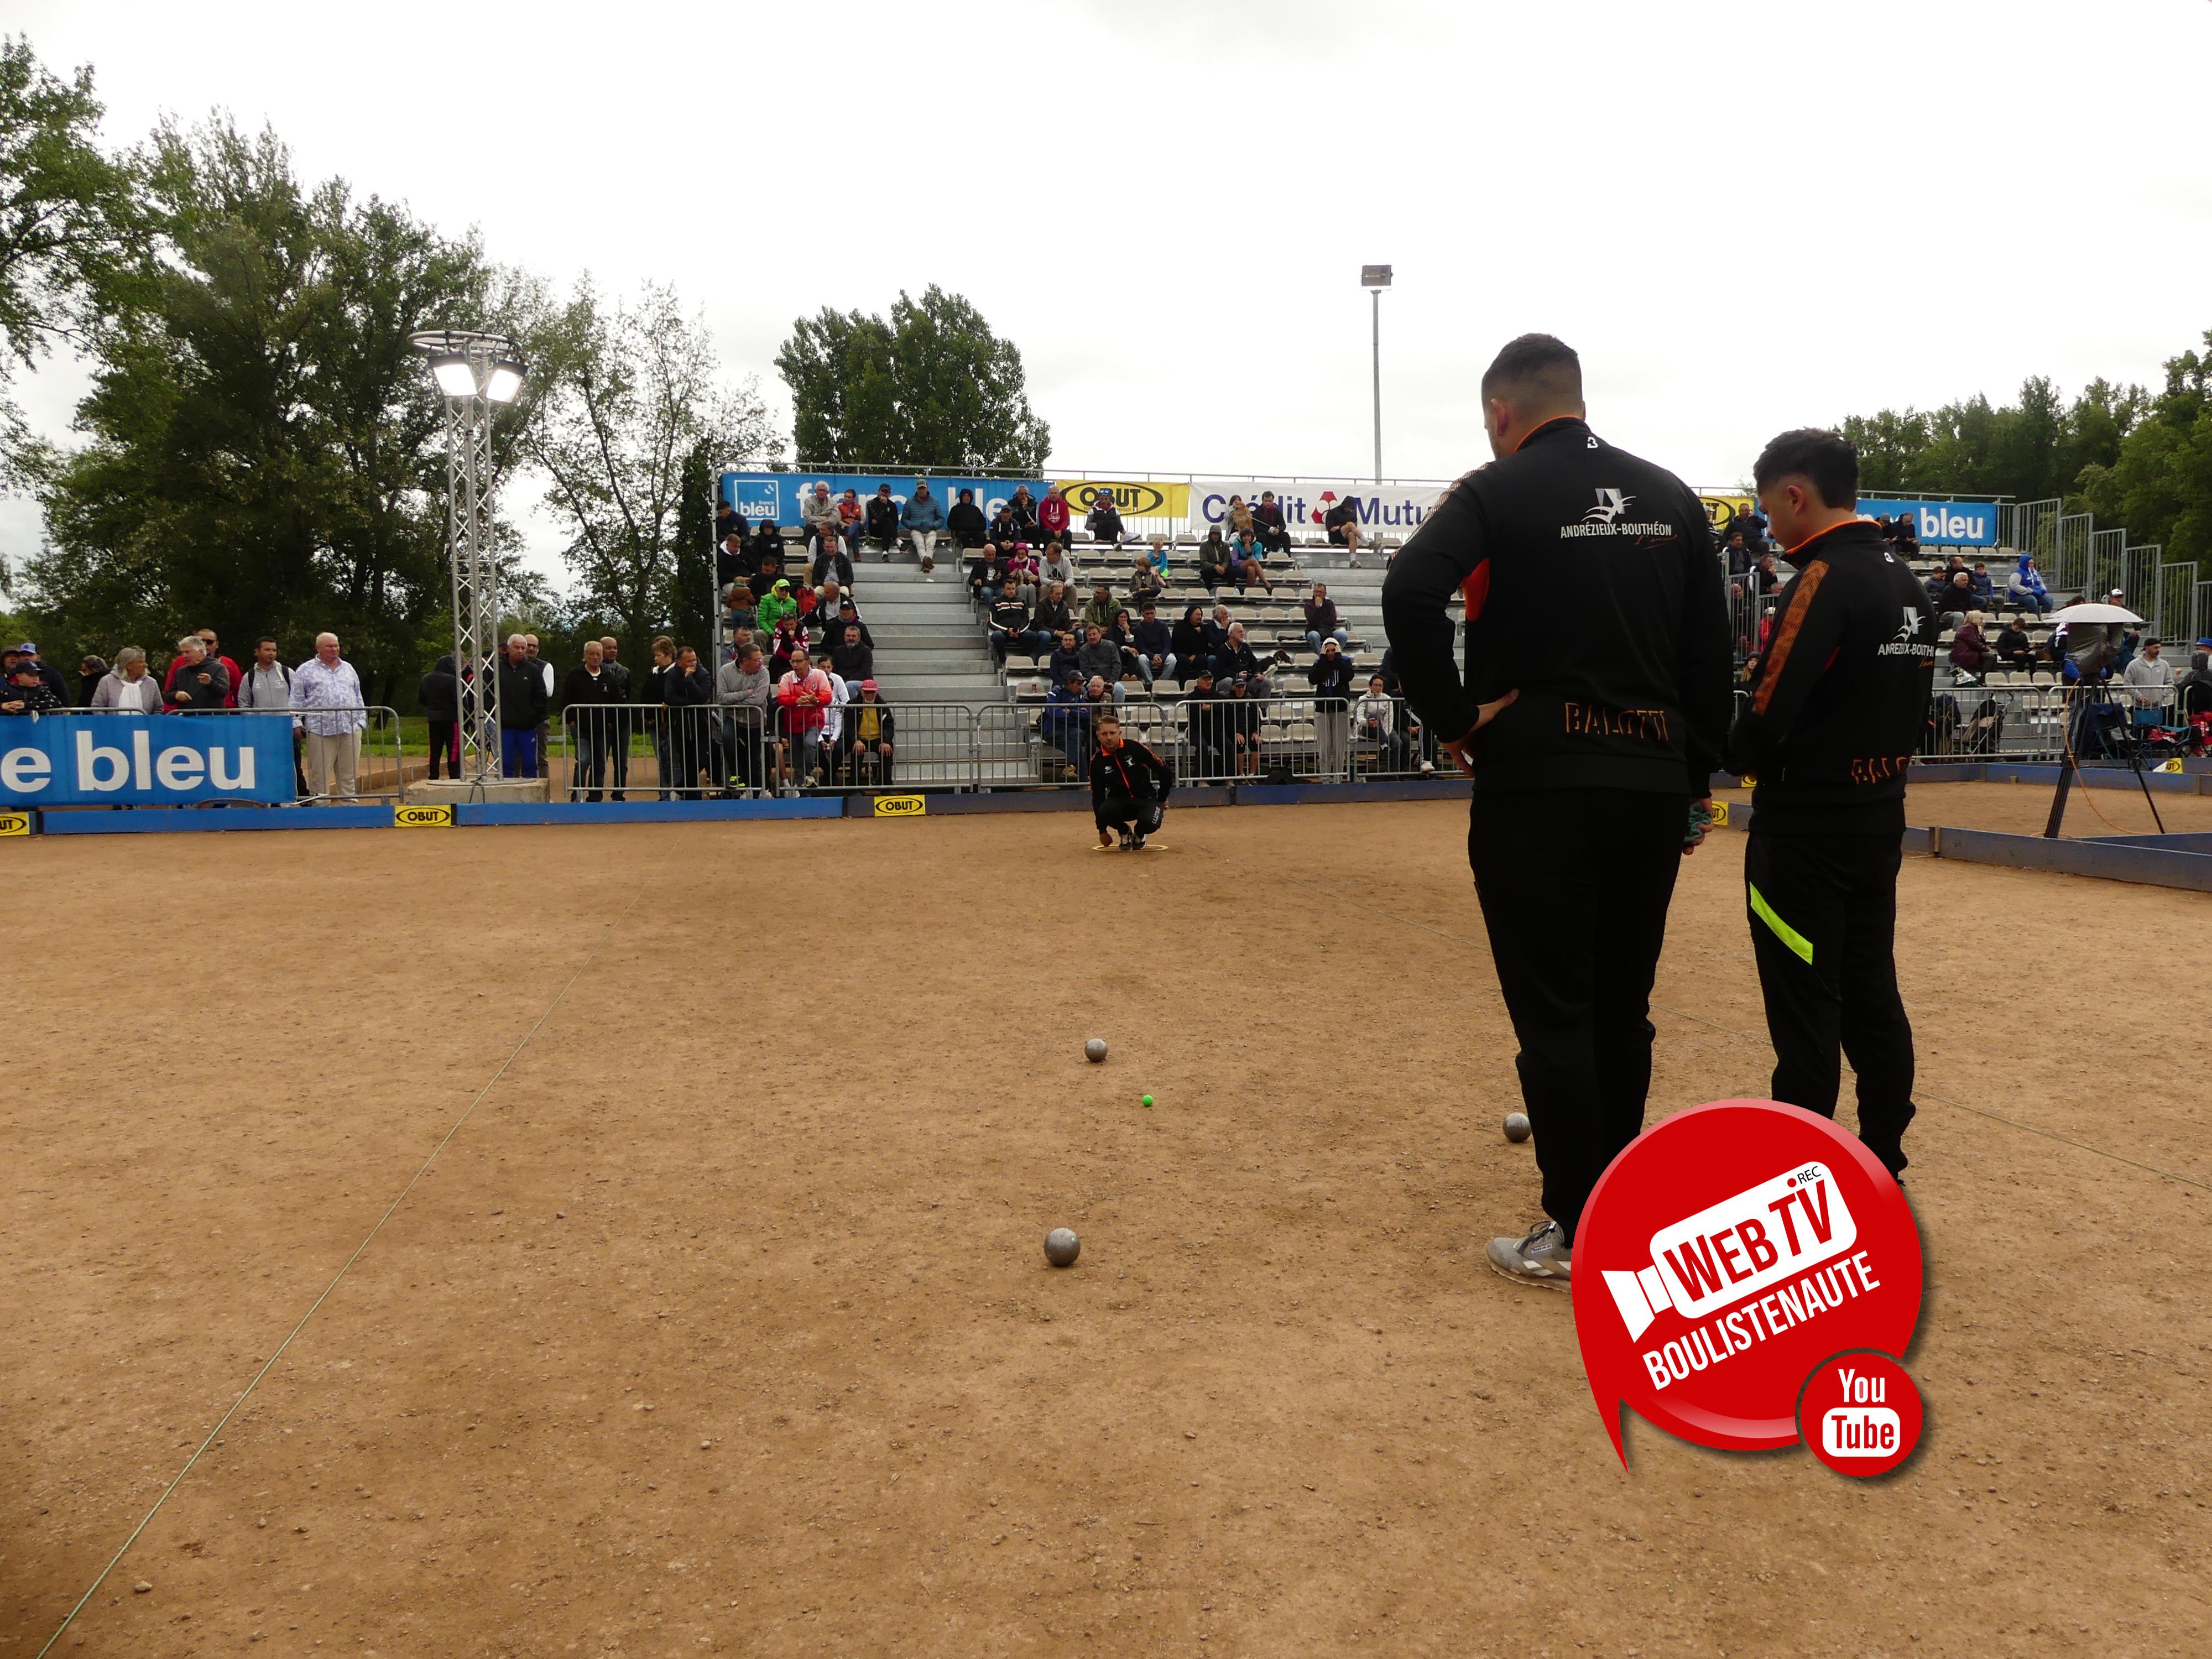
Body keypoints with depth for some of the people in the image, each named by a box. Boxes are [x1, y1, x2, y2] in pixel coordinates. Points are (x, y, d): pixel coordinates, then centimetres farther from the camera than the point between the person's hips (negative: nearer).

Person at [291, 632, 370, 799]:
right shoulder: (305, 671, 7)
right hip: (320, 731, -4)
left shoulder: (348, 669, 19)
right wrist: (297, 722, -5)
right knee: (319, 774, -4)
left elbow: (358, 697, 22)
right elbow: (297, 700, 4)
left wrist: (361, 720, 15)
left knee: (349, 774, 6)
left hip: (350, 729, 4)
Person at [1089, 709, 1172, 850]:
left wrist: (1162, 800, 4)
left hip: (1146, 799, -1)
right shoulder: (1097, 761, -4)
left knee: (1149, 823, -33)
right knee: (1105, 810, -33)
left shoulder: (1134, 747, -13)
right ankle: (1125, 832, 2)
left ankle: (1139, 834, 8)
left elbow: (1165, 771, -4)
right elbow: (1097, 796, 2)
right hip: (1119, 800, 2)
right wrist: (1102, 830, 0)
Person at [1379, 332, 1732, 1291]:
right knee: (1622, 1009, 14)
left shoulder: (1498, 492, -5)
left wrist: (1452, 718, -12)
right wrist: (1693, 785, 14)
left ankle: (1575, 1234, 9)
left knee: (1554, 1015, 2)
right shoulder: (1670, 498, 10)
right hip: (1651, 786, 5)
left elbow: (1409, 593, -23)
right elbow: (1711, 653, 9)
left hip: (1535, 788, -5)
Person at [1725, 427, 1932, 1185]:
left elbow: (1770, 711, -22)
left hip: (1806, 825, -8)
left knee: (1805, 1008, 0)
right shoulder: (1908, 584, 10)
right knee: (1872, 995, 15)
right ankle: (1883, 1161, 24)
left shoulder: (1827, 578, -17)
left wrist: (1734, 755, -3)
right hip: (1880, 817, 8)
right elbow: (1912, 710, 14)